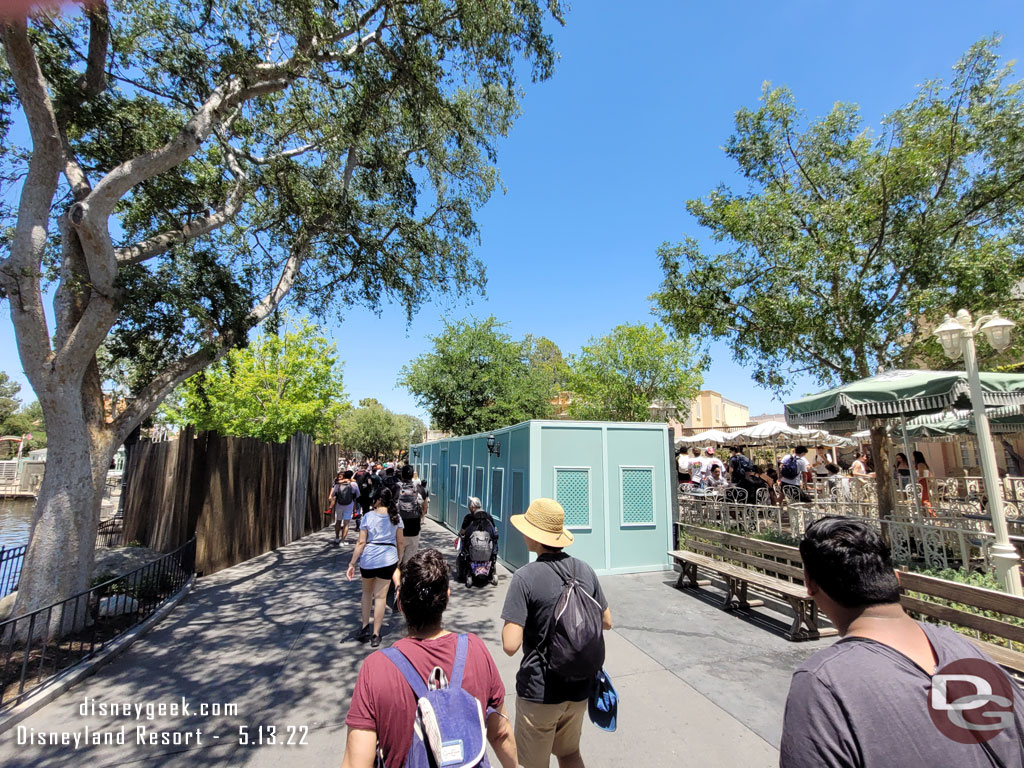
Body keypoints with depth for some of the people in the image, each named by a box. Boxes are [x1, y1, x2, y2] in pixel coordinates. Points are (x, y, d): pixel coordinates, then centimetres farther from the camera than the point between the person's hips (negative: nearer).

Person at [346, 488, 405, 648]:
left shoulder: (368, 516, -4)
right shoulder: (396, 517, 2)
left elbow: (361, 542, -7)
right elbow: (400, 542, 5)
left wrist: (352, 564, -2)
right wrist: (399, 561, 17)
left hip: (368, 559, 0)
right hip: (388, 559, 1)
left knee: (367, 592, 22)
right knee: (380, 596, 8)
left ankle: (365, 626, 23)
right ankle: (376, 634, 13)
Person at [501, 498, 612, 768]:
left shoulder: (525, 577, -22)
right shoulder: (585, 571, -6)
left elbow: (510, 645, -25)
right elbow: (606, 622, 7)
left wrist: (508, 626, -5)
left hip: (539, 692, -5)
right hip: (579, 688, 5)